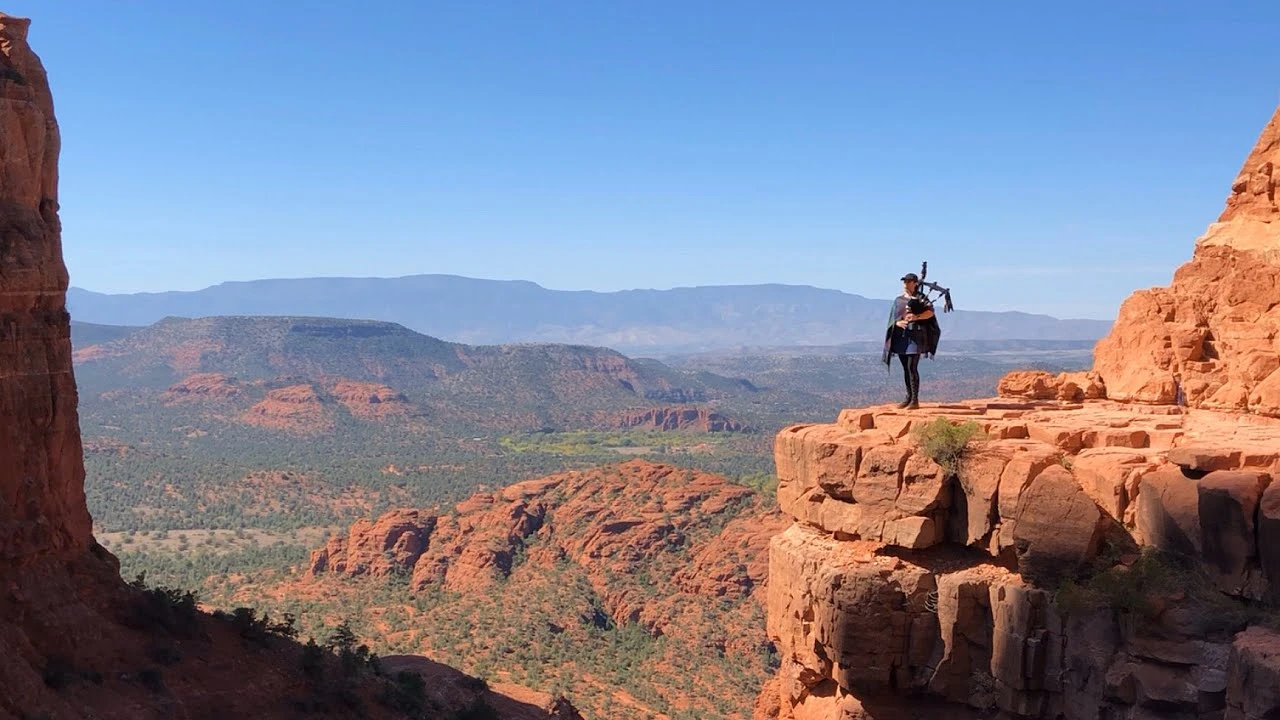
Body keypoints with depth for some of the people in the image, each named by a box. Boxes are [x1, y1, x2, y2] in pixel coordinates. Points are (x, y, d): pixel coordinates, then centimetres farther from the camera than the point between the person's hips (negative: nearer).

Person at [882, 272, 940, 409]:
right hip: (901, 336, 5)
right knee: (906, 368, 9)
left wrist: (917, 317, -29)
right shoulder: (898, 300, 16)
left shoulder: (920, 298, 1)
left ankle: (915, 400, -9)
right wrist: (898, 322, -13)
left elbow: (930, 312, -13)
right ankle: (909, 397, 18)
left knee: (912, 367, -12)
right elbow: (893, 318, 10)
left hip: (915, 336, -5)